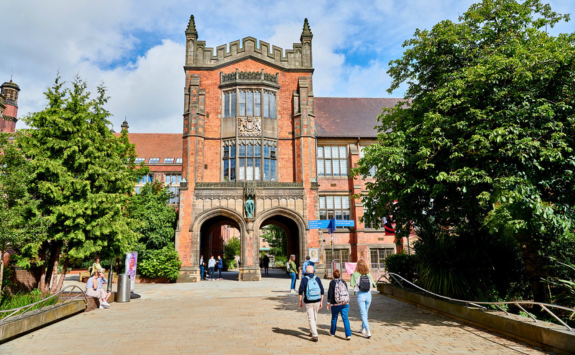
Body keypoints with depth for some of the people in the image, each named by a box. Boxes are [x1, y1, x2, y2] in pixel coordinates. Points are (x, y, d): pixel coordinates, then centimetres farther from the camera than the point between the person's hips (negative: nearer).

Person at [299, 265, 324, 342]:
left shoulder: (304, 279, -7)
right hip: (317, 301, 3)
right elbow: (322, 291, 3)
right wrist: (321, 302, 10)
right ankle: (312, 332, 36)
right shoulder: (317, 279, 1)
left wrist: (300, 302, -2)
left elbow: (301, 291, -10)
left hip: (308, 302, -3)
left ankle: (315, 336, -7)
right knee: (315, 317, 21)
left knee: (311, 318, 0)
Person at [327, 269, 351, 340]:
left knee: (334, 318, 14)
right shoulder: (344, 282, 6)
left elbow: (330, 293, -8)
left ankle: (332, 332, 31)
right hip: (345, 303, 3)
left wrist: (329, 303, 0)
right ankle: (348, 334, -7)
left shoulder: (332, 283, -7)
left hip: (335, 304, -3)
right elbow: (347, 292, 12)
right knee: (345, 318, 2)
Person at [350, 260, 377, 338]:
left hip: (360, 295, -4)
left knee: (363, 314, -1)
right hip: (368, 294, 4)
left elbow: (352, 284, -9)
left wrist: (352, 276, 7)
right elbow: (373, 284, 3)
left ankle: (368, 332, -14)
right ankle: (363, 329, 37)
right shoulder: (368, 274, 0)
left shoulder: (355, 274, -8)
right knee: (365, 313, 22)